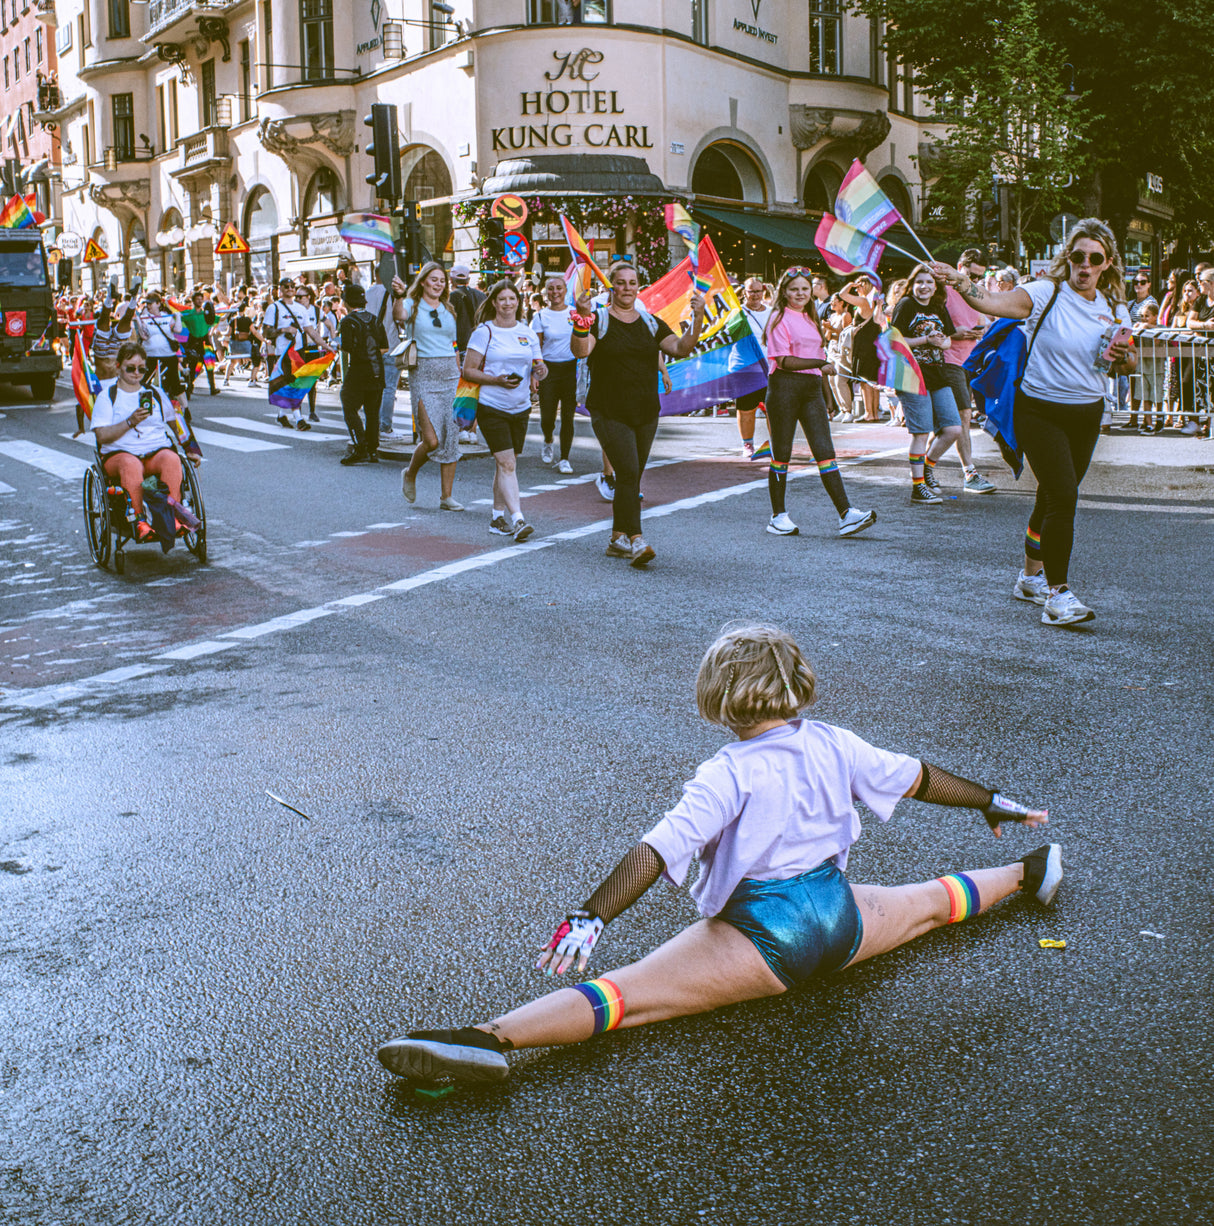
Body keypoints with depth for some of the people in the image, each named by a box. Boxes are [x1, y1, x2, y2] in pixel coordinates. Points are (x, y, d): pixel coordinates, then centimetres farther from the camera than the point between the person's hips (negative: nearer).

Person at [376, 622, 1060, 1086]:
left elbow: (659, 852, -25)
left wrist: (593, 917, -28)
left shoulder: (727, 775, -14)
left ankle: (490, 1039, -38)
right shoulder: (834, 745, 3)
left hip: (765, 941, -6)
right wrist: (993, 804, 33)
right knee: (929, 902, 36)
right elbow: (918, 779, 17)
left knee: (624, 995, -22)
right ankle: (1024, 875, 56)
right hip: (842, 918, 6)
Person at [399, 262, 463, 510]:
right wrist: (400, 295, -39)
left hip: (450, 375, 5)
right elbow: (401, 317, -22)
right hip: (423, 375, -5)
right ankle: (410, 474, 18)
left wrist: (459, 376, 18)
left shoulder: (448, 311, 16)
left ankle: (447, 497, 7)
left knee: (452, 438, 0)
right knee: (431, 439, -12)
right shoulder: (412, 305, 2)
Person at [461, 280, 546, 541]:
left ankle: (497, 517, 21)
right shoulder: (484, 331, -4)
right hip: (491, 407, -5)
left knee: (505, 463, 11)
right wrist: (497, 380, -20)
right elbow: (468, 371, -6)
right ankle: (517, 519, -19)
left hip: (520, 408, 5)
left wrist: (540, 370, -9)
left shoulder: (527, 333, 10)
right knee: (506, 463, -13)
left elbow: (538, 371, 15)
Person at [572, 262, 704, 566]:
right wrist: (581, 319, -35)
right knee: (628, 472, -17)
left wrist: (698, 318, -12)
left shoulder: (651, 322, 11)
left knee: (632, 478, 10)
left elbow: (681, 349, 1)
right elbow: (580, 350, -19)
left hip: (646, 413, 5)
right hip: (609, 413, -5)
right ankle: (636, 541, -18)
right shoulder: (599, 319, -1)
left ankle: (617, 539, 21)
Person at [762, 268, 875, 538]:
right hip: (784, 386, -6)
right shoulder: (779, 318, -2)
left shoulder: (811, 320, 21)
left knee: (825, 450, -5)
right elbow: (783, 360, -13)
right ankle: (778, 516, 9)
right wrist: (819, 363, -21)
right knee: (781, 453, 0)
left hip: (812, 387, 6)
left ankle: (846, 514, -14)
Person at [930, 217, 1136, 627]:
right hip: (1040, 411, -6)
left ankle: (1031, 576, 33)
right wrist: (959, 281, -42)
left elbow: (1131, 364, 12)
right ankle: (1057, 594, -15)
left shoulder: (1115, 309, 6)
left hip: (1087, 415, 6)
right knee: (1063, 496, -17)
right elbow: (992, 303, -26)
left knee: (1054, 497, 15)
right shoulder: (1047, 293, -10)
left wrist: (1122, 356, -12)